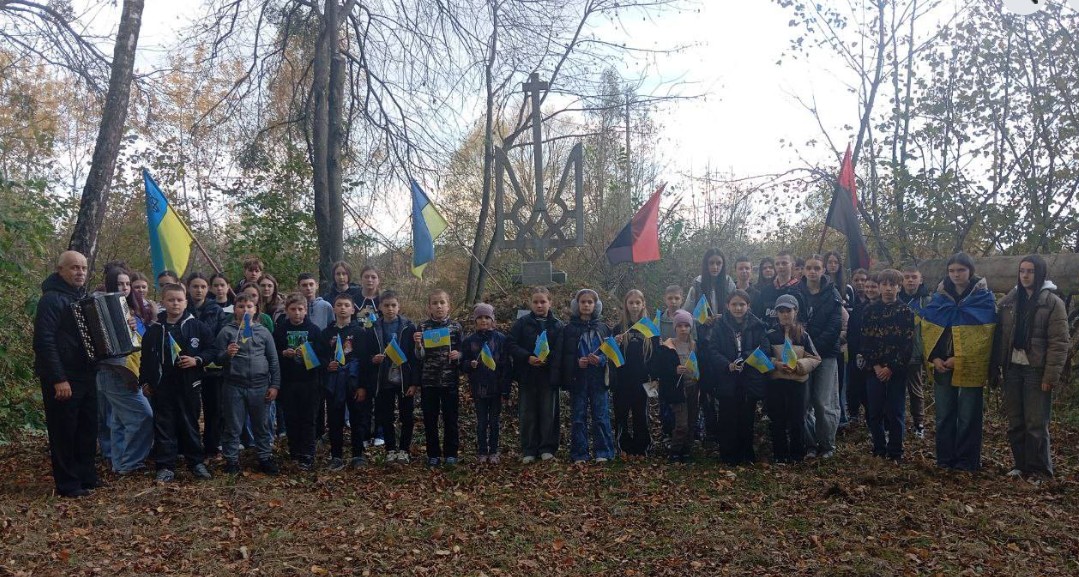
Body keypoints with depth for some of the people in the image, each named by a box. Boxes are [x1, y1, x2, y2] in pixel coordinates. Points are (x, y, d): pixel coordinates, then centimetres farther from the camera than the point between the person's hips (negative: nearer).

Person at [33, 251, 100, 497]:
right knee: (64, 431, 1)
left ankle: (87, 477, 24)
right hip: (63, 380, -8)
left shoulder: (84, 297, 13)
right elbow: (44, 342, -18)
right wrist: (58, 380, -22)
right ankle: (67, 484, 10)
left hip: (86, 375, 8)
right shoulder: (51, 299, -12)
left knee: (87, 428, 13)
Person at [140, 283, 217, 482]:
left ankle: (196, 462, 19)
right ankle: (165, 466, 12)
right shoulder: (154, 329, 3)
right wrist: (145, 381, 9)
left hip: (189, 385, -1)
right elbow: (146, 357, 11)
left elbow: (212, 350, 3)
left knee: (190, 424, 9)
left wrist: (197, 360, -13)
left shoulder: (197, 326, -1)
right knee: (163, 426, 5)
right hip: (162, 385, 1)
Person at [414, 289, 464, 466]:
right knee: (430, 419, 6)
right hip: (428, 380, 0)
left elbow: (462, 351, 7)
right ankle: (433, 454, 17)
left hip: (450, 380, 0)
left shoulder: (455, 326, 2)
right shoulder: (422, 327, 2)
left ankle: (451, 453, 17)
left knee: (450, 418, 5)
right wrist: (417, 344, -18)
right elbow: (419, 357, 1)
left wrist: (458, 354, -14)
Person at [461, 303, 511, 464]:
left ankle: (493, 452, 19)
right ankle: (482, 452, 18)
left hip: (496, 388, -1)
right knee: (481, 422, 8)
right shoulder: (469, 341, 2)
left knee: (495, 422, 8)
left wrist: (505, 390, -8)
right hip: (478, 389, 1)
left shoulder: (501, 339, -3)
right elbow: (462, 365, 6)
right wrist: (470, 364, -18)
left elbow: (506, 365, -4)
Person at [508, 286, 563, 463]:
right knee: (528, 414, 6)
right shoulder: (522, 323, 3)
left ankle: (547, 449, 15)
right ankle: (529, 451, 13)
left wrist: (547, 359, -20)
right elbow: (512, 345, -2)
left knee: (548, 413, 6)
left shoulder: (557, 325, 3)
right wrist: (528, 357, -16)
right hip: (527, 377, 0)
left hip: (549, 377, 0)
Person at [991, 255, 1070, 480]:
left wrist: (1051, 376, -14)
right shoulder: (1009, 300, 10)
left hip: (1037, 371, -4)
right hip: (1012, 368, 4)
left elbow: (1059, 342, -9)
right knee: (1015, 422, 9)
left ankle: (1039, 470, 10)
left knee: (1036, 423, -1)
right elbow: (1000, 335, 11)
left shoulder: (1053, 303, -4)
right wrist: (996, 366, 4)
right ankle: (1021, 465, 20)